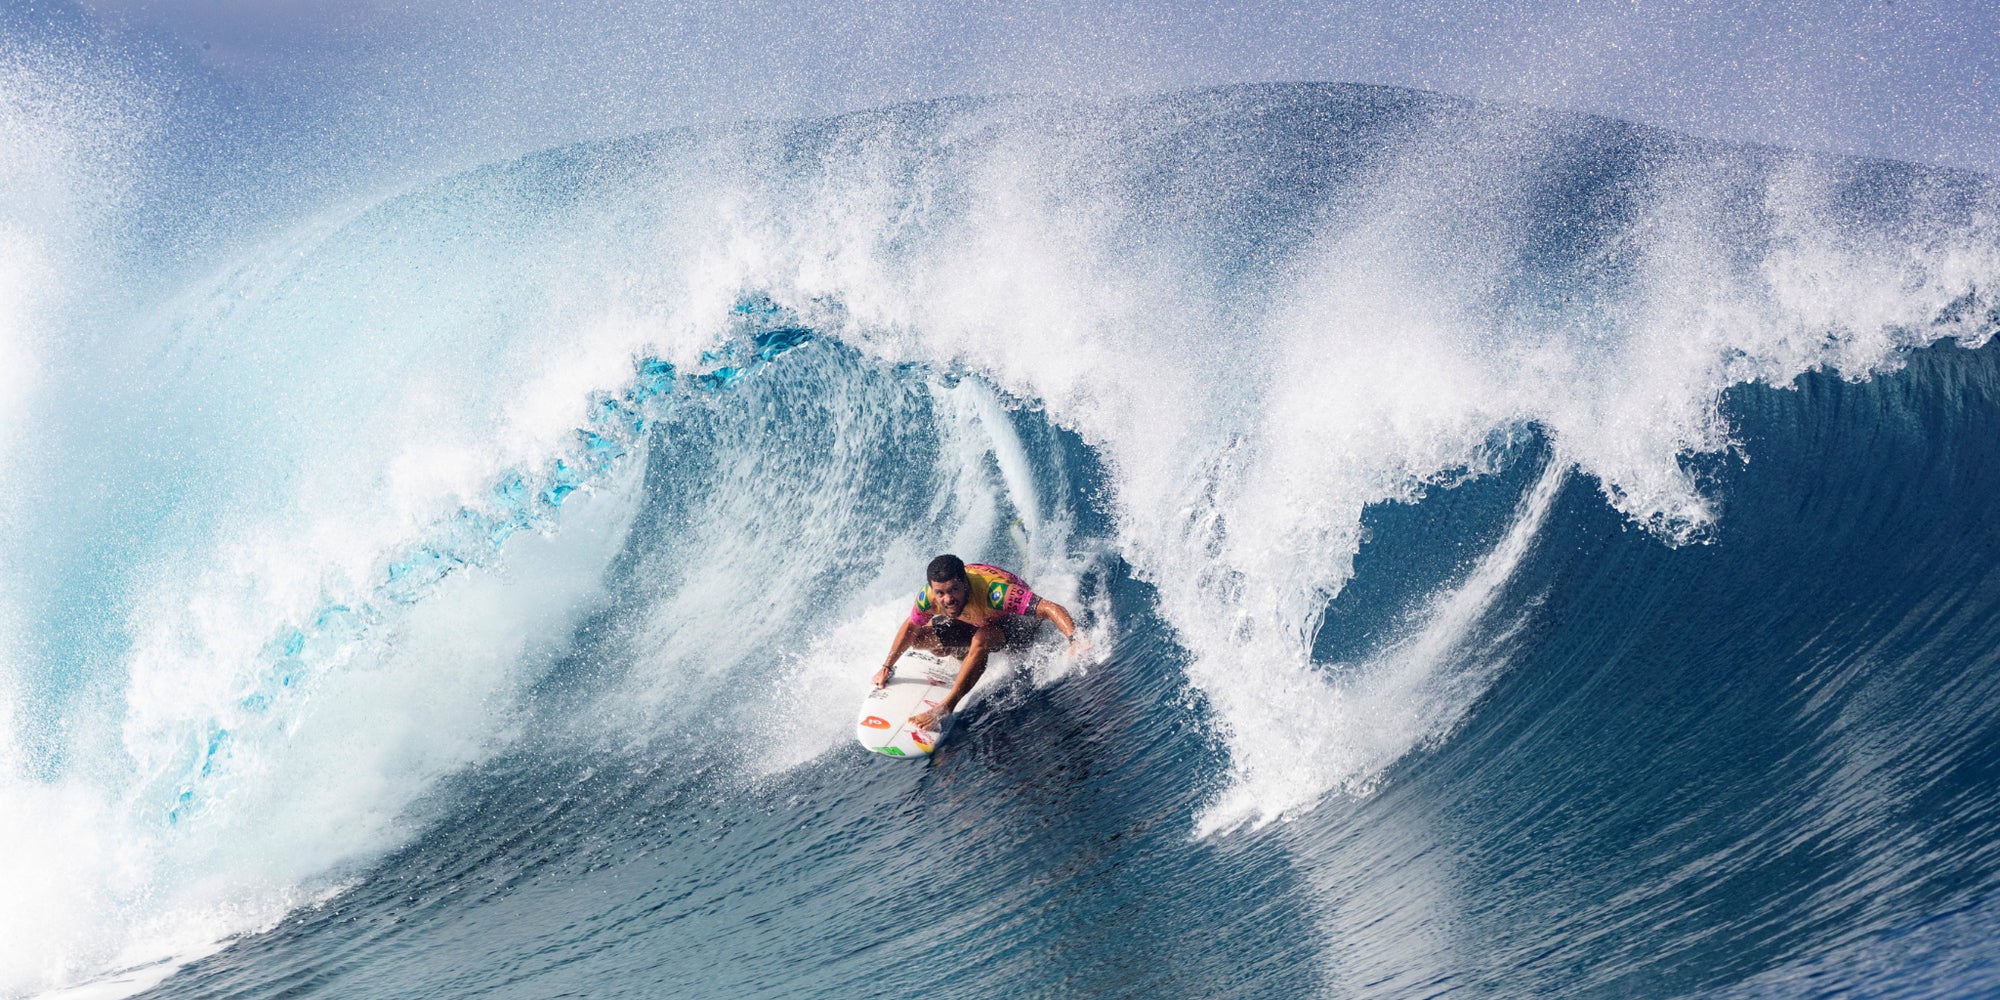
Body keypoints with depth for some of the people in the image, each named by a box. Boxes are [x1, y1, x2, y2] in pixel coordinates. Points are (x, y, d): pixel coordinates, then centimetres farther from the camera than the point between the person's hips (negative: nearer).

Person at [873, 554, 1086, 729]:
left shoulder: (993, 591, -43)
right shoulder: (929, 596, -27)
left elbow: (1051, 609, -49)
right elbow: (910, 626, -4)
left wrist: (1074, 640, -65)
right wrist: (887, 668, 0)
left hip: (1016, 621, -6)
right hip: (974, 620, 6)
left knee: (981, 640, -36)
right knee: (918, 638, -1)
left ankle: (945, 708, -29)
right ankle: (971, 662, 20)